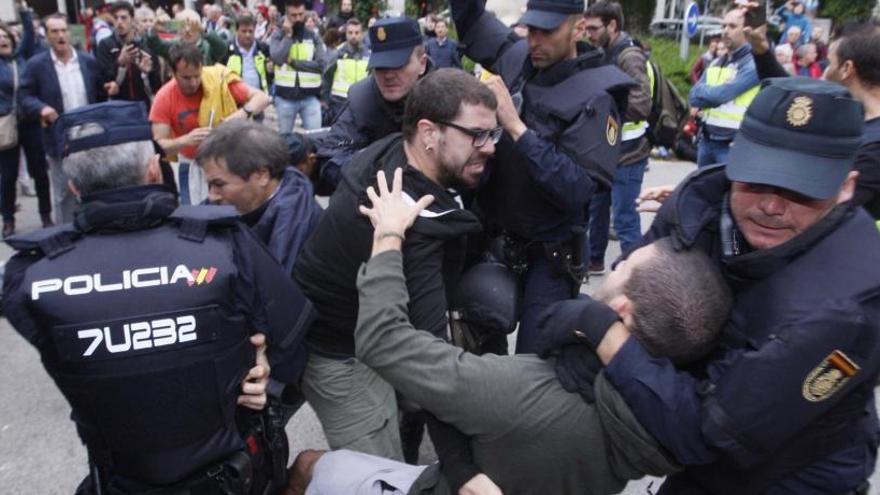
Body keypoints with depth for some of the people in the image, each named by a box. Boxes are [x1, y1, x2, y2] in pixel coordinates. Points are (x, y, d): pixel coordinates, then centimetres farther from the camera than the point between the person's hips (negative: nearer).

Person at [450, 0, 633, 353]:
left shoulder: (594, 97, -17)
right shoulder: (516, 56, -1)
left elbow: (576, 192, -28)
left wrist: (516, 127, -31)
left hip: (548, 254, -6)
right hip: (495, 237, 6)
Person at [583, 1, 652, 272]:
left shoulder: (629, 56, -16)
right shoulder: (606, 54, 11)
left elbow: (640, 105, -26)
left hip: (627, 152, -9)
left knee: (624, 216, -4)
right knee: (596, 206, 19)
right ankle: (594, 259, 35)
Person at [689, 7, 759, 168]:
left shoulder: (754, 63, -9)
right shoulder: (716, 63, 14)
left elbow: (723, 93, -19)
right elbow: (693, 97, 4)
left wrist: (703, 91, 0)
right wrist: (715, 93, -12)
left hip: (733, 145, -7)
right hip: (706, 139, 7)